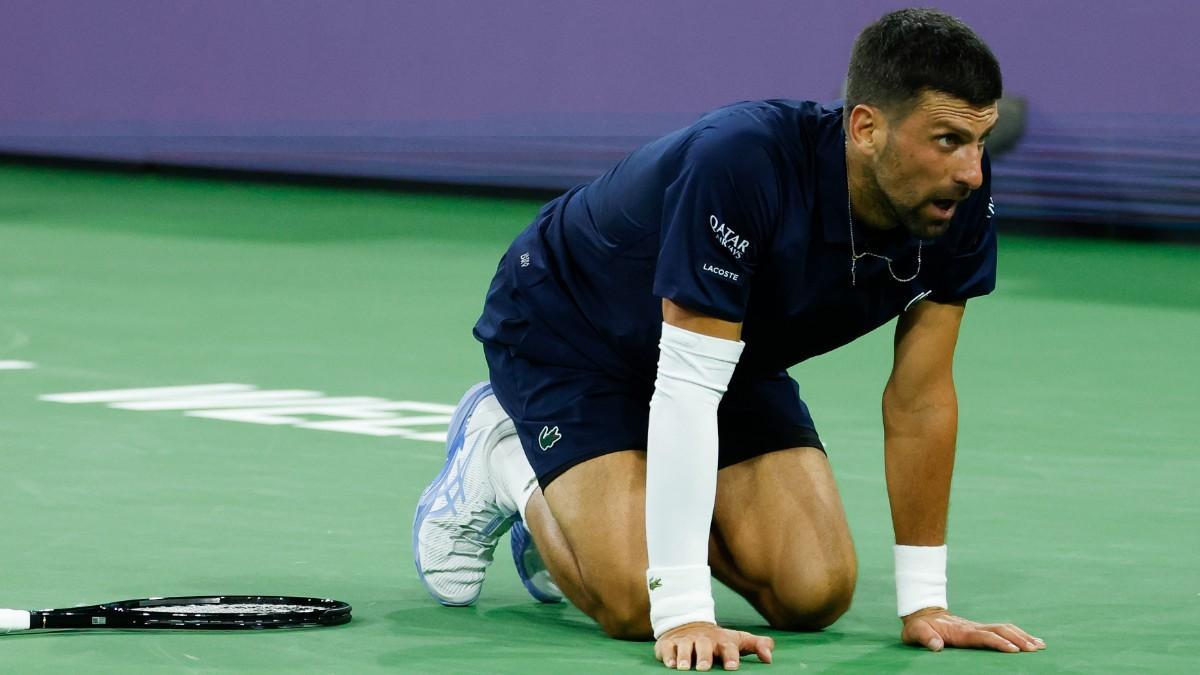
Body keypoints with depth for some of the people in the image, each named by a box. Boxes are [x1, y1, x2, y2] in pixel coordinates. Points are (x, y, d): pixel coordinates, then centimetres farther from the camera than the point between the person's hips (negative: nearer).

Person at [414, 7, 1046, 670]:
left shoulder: (959, 200, -22)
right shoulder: (740, 164, -40)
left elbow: (922, 395, -13)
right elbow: (685, 388, -40)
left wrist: (924, 604, -15)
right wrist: (684, 615, -43)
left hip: (735, 350, 6)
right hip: (563, 328, -6)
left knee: (815, 591, -13)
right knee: (636, 602, -23)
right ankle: (503, 459, 7)